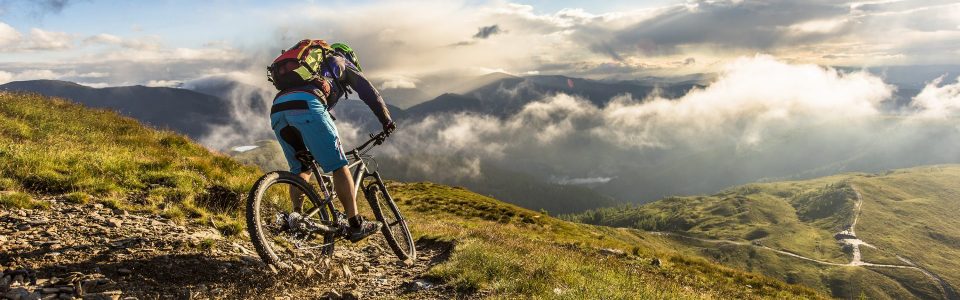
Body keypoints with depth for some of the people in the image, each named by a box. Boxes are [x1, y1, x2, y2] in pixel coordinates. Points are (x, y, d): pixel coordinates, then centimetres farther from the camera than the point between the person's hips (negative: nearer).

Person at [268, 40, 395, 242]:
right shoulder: (341, 63, 29)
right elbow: (369, 91, 18)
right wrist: (387, 121, 25)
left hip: (277, 108, 7)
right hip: (305, 105, -6)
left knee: (300, 169, 21)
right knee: (339, 166, -1)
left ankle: (296, 213, 1)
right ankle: (355, 225, 0)